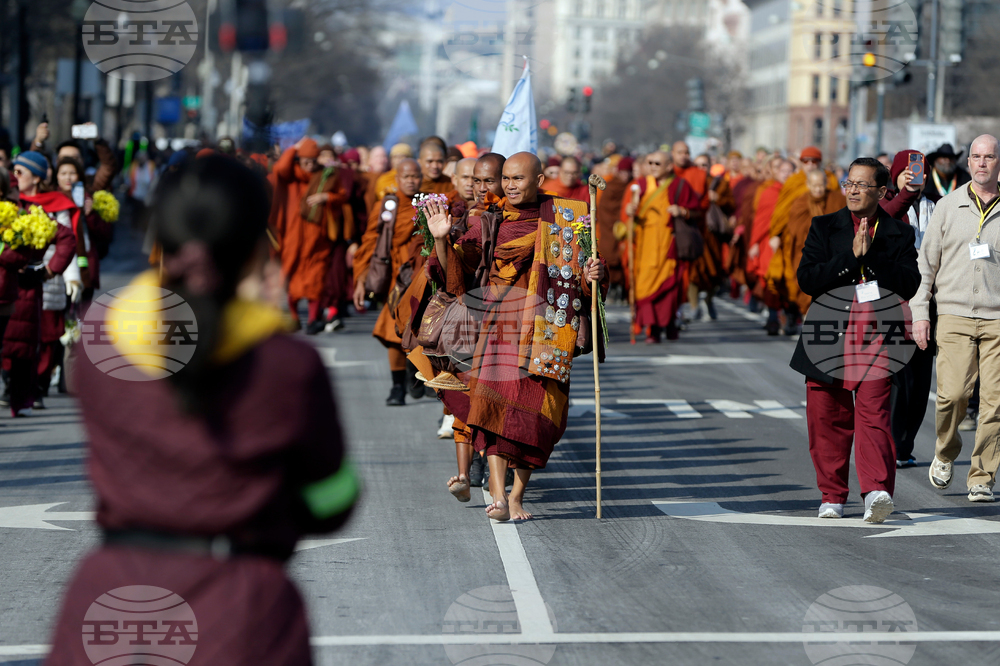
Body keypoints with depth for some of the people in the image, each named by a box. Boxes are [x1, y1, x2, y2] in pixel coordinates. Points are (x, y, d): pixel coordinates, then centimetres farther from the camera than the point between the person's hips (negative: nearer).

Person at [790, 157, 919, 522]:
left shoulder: (898, 234, 6)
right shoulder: (824, 228, 8)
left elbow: (909, 285, -6)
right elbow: (807, 279, -4)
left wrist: (870, 256, -14)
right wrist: (851, 256, -13)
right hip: (829, 338, 2)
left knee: (873, 415, -15)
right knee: (828, 422, 6)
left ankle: (877, 492, -24)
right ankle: (832, 497, 18)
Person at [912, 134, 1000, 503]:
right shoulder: (948, 206, 8)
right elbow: (926, 262, 10)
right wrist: (919, 313, 4)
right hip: (954, 314, 0)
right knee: (952, 393, -11)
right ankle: (946, 453, 17)